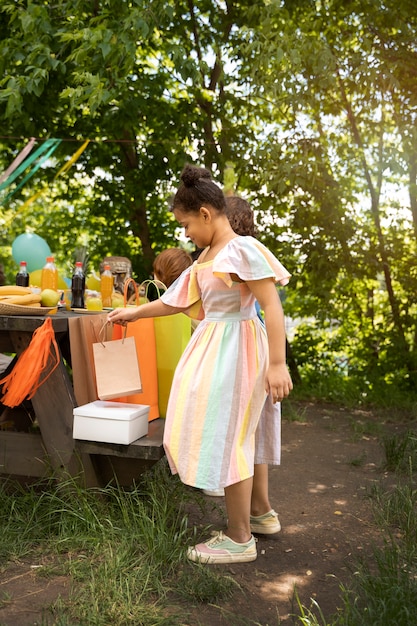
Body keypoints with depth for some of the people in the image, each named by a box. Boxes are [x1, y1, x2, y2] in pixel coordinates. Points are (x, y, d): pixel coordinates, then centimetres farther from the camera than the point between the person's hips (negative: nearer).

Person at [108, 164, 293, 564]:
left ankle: (239, 540, 11)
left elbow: (273, 306, -18)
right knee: (238, 436, 15)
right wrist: (133, 313, 25)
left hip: (234, 350, -9)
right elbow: (178, 302, 20)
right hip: (214, 349, 9)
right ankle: (259, 513, 30)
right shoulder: (207, 258, 12)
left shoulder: (242, 249, -14)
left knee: (227, 438, -2)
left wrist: (277, 364, -22)